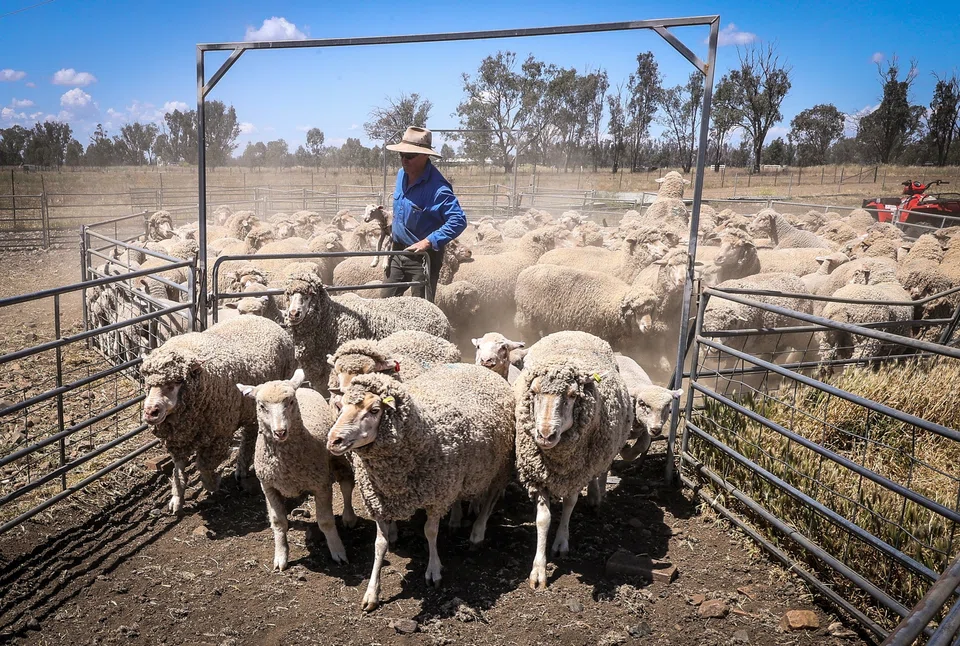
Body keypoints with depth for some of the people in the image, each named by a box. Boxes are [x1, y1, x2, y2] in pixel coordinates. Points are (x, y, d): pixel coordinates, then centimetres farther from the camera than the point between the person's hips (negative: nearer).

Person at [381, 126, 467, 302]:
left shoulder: (437, 187, -25)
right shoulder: (402, 174, 2)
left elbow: (458, 221, -32)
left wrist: (428, 242, -34)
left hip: (424, 256, -8)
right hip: (398, 252, 8)